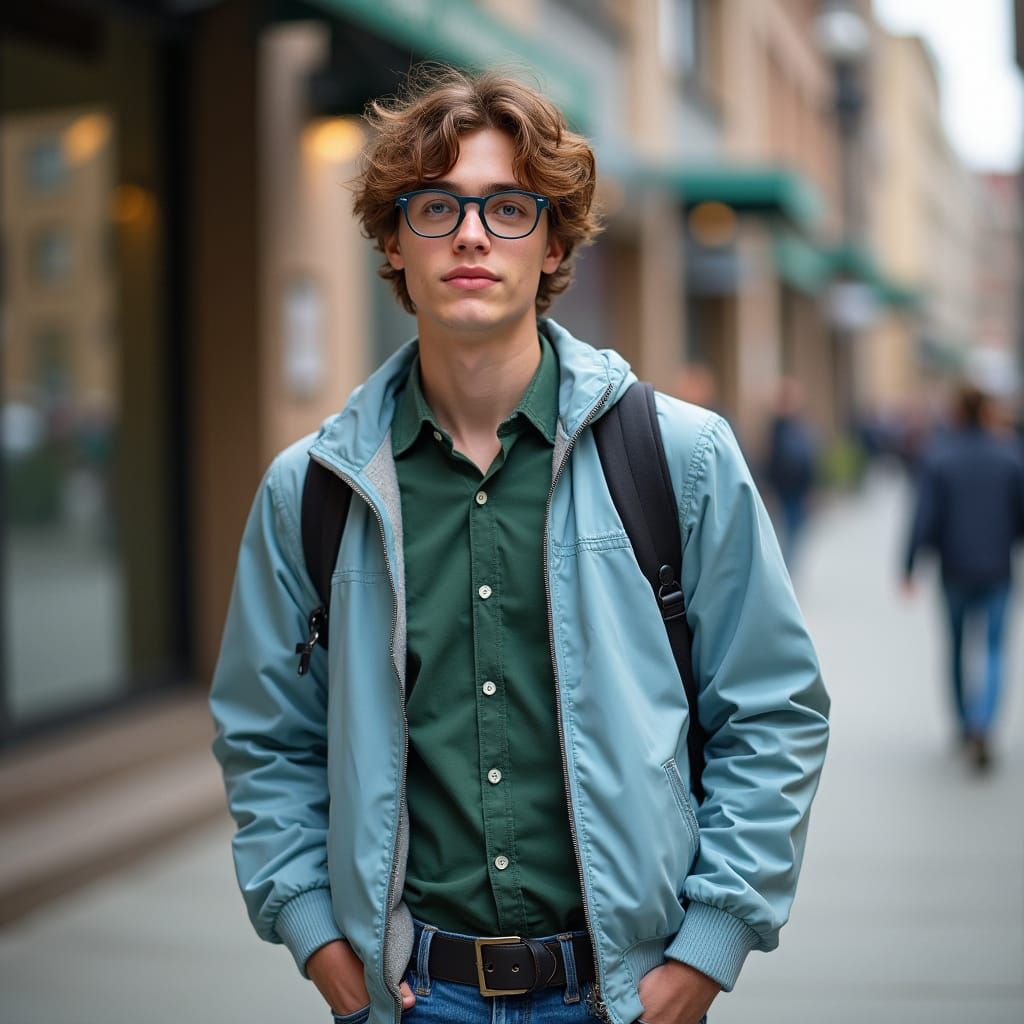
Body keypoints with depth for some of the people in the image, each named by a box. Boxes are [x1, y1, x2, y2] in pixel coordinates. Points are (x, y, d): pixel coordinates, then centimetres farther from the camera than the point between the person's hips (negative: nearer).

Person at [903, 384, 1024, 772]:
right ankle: (981, 728, -18)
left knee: (959, 647, 16)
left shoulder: (937, 456, -7)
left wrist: (908, 567, -8)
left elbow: (923, 518, -12)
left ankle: (965, 725, 28)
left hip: (955, 570, 0)